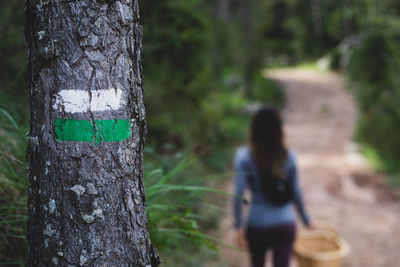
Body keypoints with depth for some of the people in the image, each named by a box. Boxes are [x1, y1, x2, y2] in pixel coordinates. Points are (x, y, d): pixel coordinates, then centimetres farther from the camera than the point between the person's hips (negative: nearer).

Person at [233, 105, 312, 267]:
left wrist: (238, 226, -8)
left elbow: (239, 194, -14)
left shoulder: (244, 156, -9)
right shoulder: (288, 156, -2)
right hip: (285, 224, 1)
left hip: (258, 224, -1)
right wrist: (306, 220, 16)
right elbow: (295, 193, 3)